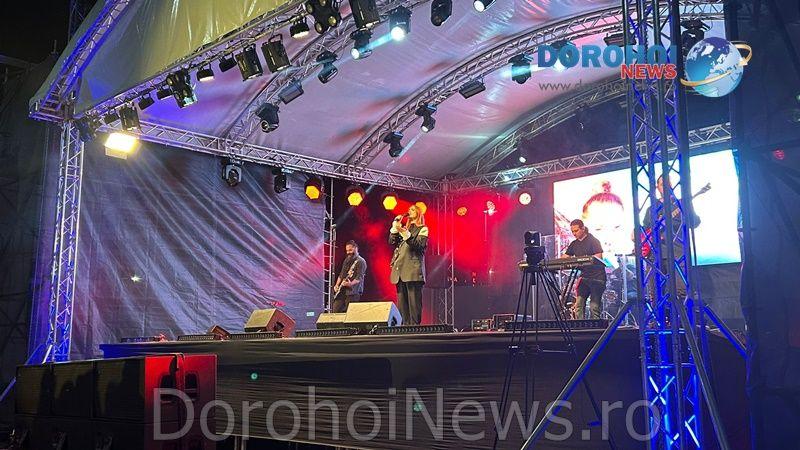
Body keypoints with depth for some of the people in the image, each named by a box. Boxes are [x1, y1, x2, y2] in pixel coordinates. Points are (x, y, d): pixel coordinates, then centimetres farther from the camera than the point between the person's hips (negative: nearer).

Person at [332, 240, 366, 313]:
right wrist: (337, 285, 13)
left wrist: (351, 283, -33)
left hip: (353, 292, -8)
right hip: (342, 291, 8)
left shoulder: (361, 261, -7)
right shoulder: (347, 260, 19)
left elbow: (359, 278, -17)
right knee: (335, 311, 1)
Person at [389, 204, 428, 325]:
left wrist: (406, 234, -19)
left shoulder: (423, 229, 7)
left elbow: (419, 245, -9)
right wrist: (395, 226, 6)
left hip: (413, 269, -6)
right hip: (400, 270, 6)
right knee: (402, 302, 3)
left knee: (414, 301, -11)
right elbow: (391, 242, 13)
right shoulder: (404, 228, 25)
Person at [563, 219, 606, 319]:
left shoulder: (593, 241, -4)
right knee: (579, 304, -3)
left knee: (594, 306, -6)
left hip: (596, 277, -6)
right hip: (584, 277, 6)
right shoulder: (574, 244, 14)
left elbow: (598, 257, -14)